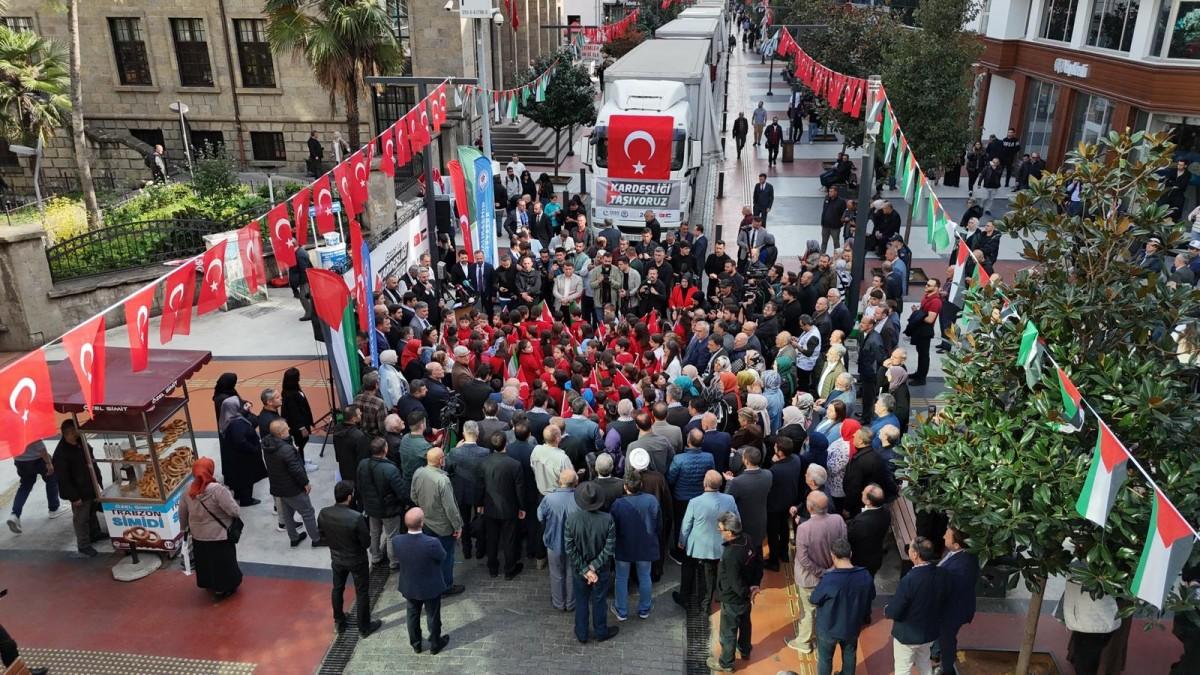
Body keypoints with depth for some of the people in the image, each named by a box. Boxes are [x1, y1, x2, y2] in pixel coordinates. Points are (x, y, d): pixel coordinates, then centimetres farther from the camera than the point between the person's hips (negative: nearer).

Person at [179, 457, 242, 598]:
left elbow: (182, 512, 7)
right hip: (218, 536, -6)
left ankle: (208, 585, 43)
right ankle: (223, 588, 28)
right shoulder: (217, 489, -26)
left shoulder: (188, 490, -6)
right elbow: (233, 510, -27)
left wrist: (185, 527, 24)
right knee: (222, 563, 14)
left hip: (198, 536, 6)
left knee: (205, 562, 24)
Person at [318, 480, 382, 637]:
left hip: (336, 558, 4)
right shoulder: (356, 518, -33)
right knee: (362, 593, 16)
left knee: (338, 589, 27)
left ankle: (339, 622, 45)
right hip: (356, 560, -4)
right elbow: (367, 543, -22)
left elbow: (322, 536, -2)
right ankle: (364, 627, 32)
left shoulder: (323, 514, -19)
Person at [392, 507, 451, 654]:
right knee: (433, 617, 22)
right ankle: (435, 644, 43)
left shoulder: (396, 541, -26)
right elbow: (443, 556, -14)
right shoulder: (432, 543, -36)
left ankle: (416, 644, 47)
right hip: (431, 588, -3)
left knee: (413, 616, 27)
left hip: (409, 587, 3)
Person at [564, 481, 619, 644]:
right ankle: (601, 632, 40)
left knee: (581, 601, 21)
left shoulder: (571, 519, -23)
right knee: (599, 601, 21)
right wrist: (593, 567, -13)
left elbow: (570, 549, -18)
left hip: (578, 569, 0)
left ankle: (581, 634, 37)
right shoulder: (607, 519, -24)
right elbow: (609, 548, -20)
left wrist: (585, 570, -12)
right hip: (601, 570, 0)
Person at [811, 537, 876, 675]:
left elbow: (813, 601, -17)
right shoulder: (865, 576, -19)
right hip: (852, 626, 4)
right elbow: (870, 598, -1)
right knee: (850, 654, 29)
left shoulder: (829, 579, -33)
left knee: (825, 658, 21)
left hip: (828, 628, -4)